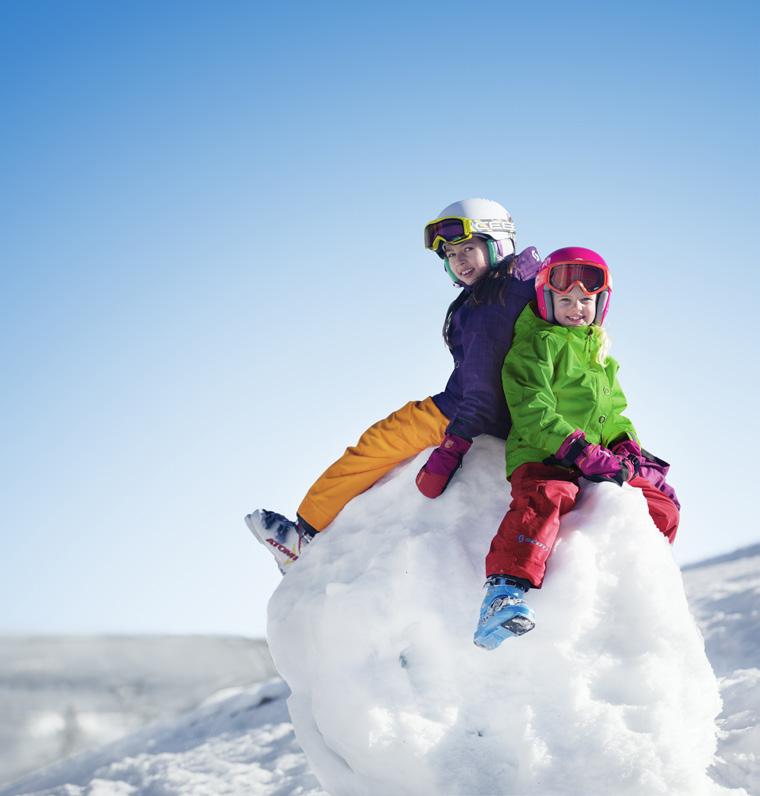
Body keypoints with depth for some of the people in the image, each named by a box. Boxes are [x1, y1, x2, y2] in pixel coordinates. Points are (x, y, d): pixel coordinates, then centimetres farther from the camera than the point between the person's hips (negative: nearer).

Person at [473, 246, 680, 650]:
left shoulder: (600, 358, 25)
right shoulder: (537, 345, -2)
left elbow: (613, 414, 30)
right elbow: (533, 413, -14)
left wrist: (628, 448, 7)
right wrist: (584, 454, -22)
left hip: (597, 463, 8)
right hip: (541, 458, -8)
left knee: (663, 505, 9)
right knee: (547, 495, -40)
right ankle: (505, 591, -52)